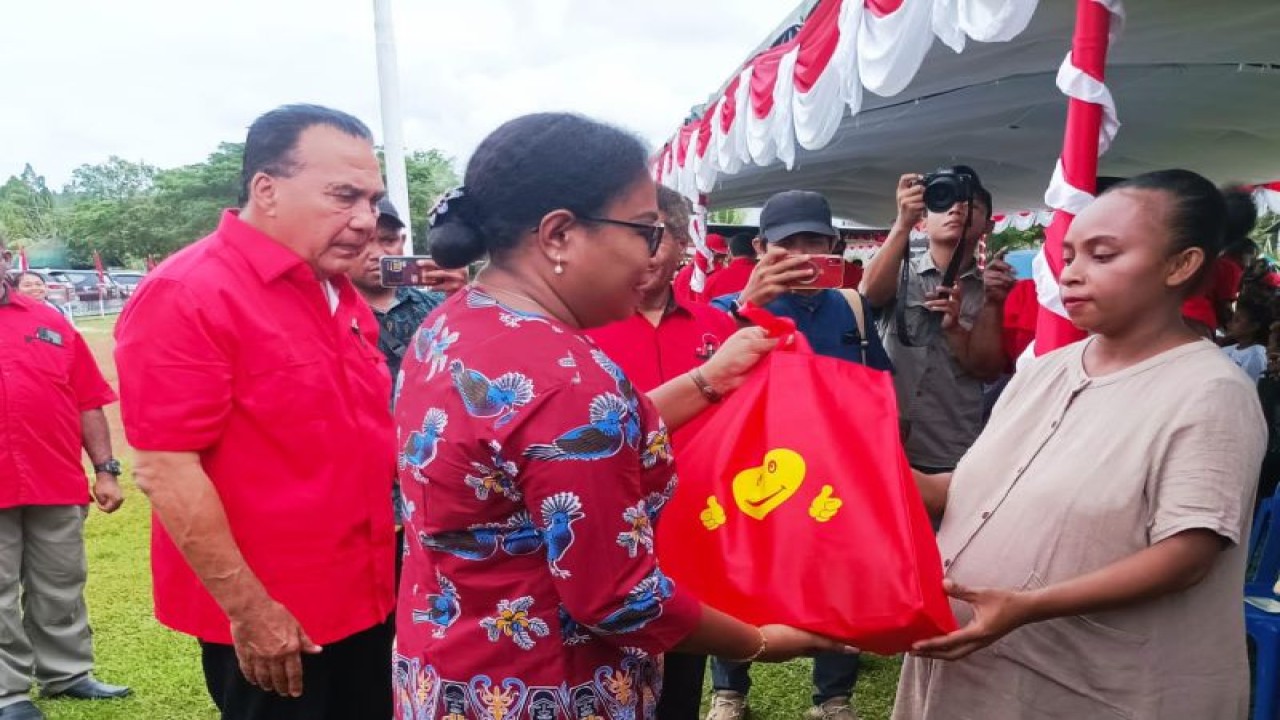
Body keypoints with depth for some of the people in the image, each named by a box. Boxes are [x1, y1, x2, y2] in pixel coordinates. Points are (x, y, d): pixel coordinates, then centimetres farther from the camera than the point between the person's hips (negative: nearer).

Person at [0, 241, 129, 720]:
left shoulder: (48, 321, 9)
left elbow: (88, 402, 8)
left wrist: (105, 470, 4)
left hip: (57, 483, 3)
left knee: (61, 589, 13)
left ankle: (66, 674, 26)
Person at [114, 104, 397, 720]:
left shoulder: (341, 295, 8)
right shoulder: (187, 295, -17)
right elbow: (165, 471, -20)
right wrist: (248, 609, -18)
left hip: (365, 602, 8)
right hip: (269, 623, -8)